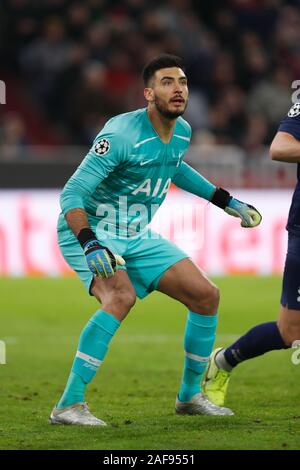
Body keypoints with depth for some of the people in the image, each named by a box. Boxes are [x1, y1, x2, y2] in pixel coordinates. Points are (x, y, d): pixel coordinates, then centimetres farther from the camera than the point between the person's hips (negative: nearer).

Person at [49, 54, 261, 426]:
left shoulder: (182, 133, 0)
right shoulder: (121, 135, -25)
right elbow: (72, 193, -27)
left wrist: (226, 202, 27)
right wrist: (91, 247, -41)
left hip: (139, 238, 8)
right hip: (91, 233, -8)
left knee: (206, 295, 2)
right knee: (121, 297, -34)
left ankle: (190, 395, 20)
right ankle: (68, 405, -30)